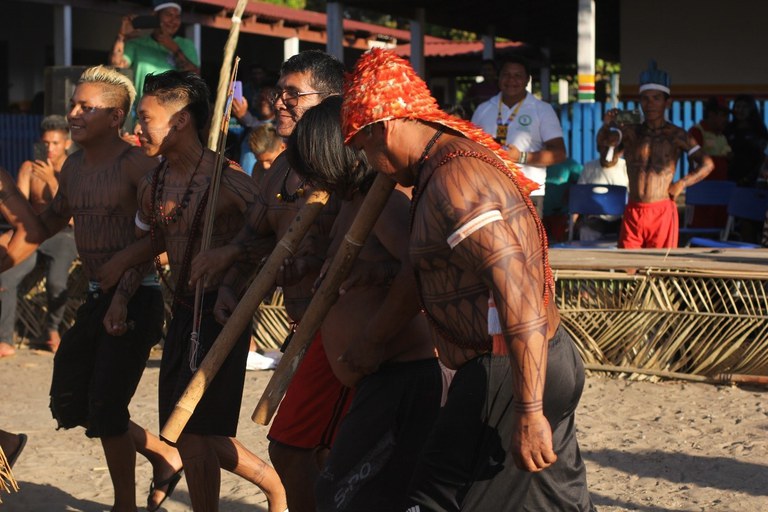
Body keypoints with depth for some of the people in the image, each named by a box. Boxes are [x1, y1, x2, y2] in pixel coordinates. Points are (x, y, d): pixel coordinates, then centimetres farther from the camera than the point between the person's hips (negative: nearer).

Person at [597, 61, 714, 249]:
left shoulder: (675, 135, 1)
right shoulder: (631, 132, 6)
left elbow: (707, 164, -1)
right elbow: (604, 141, -12)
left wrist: (682, 183, -10)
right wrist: (606, 126, -33)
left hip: (662, 212, -2)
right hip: (633, 212, 2)